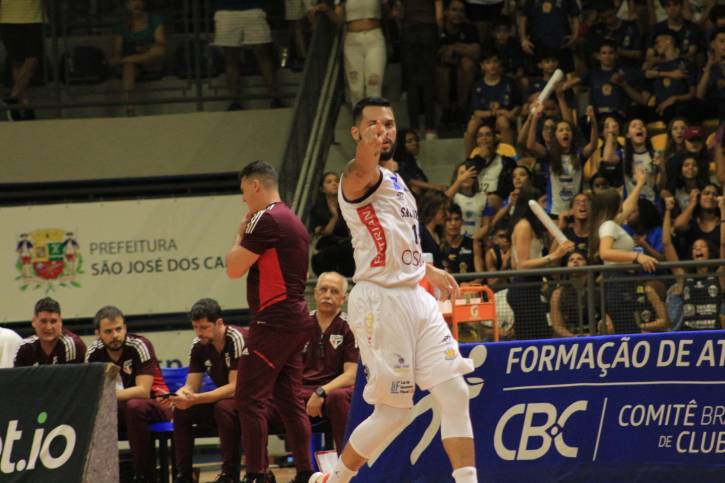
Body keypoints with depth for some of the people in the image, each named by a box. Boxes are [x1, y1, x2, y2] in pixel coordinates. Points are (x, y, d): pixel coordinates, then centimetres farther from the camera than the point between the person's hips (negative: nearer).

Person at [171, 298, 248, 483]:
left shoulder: (238, 339, -22)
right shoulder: (199, 345, -1)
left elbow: (235, 387, -27)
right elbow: (191, 386, -1)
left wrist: (195, 399, -35)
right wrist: (178, 396, -26)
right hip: (223, 398, 7)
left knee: (224, 407, -35)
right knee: (181, 411, -10)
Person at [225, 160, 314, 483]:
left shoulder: (266, 220, -12)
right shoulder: (294, 221, 18)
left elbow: (234, 269, -11)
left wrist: (239, 236, 2)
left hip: (274, 320, -10)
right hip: (297, 319, 10)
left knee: (249, 398, -8)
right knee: (289, 399, 11)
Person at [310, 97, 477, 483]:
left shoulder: (393, 181, 17)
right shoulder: (359, 179, -12)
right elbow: (361, 169, -39)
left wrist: (427, 269, 38)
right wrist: (368, 148, -61)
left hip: (416, 297, 8)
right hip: (380, 302, -8)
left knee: (454, 395, 0)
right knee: (394, 414, -3)